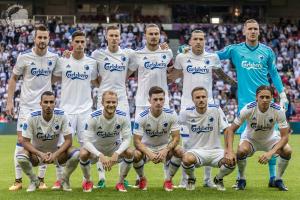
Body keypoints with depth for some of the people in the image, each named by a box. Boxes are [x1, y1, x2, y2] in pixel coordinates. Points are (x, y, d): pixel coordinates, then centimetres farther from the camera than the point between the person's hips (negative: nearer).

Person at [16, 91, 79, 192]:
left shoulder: (61, 116, -17)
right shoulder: (32, 117, -19)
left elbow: (68, 140, -15)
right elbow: (26, 142, -16)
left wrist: (55, 154, -30)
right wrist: (40, 154, -32)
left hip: (56, 152, 1)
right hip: (37, 152, -1)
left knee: (76, 154, -28)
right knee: (21, 156, -33)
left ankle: (64, 180, 2)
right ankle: (34, 181, -1)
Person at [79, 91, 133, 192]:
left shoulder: (123, 116, -20)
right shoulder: (93, 117, -25)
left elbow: (127, 139, -18)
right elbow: (87, 141, -28)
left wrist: (116, 153, -36)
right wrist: (100, 155, -42)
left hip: (115, 148, 2)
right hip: (96, 148, -1)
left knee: (130, 152, -28)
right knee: (83, 153, -32)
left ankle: (121, 182, -3)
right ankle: (87, 181, -2)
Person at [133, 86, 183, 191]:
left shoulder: (171, 115, -15)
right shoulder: (141, 117, -19)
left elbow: (176, 137, -15)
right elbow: (137, 141, -20)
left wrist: (165, 151, -34)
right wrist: (149, 154, -38)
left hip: (165, 146, 1)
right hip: (147, 148, -1)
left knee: (179, 151, -30)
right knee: (136, 154, -34)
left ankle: (168, 180, -5)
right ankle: (142, 179, 0)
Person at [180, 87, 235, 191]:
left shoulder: (216, 110, -5)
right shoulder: (187, 113, -3)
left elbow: (227, 130, -6)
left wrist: (229, 150, -19)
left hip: (215, 150, 1)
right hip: (195, 150, -1)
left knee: (231, 161, -29)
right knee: (187, 159, -37)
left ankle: (219, 179, 9)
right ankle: (191, 179, 2)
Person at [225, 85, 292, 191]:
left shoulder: (278, 110, -26)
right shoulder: (248, 109, -28)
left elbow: (284, 136, -24)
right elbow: (230, 130, -22)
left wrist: (271, 153, -38)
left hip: (270, 139, 1)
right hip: (250, 138, -1)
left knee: (287, 151, -25)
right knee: (241, 151, -34)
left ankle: (278, 179, 0)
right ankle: (241, 179, -5)